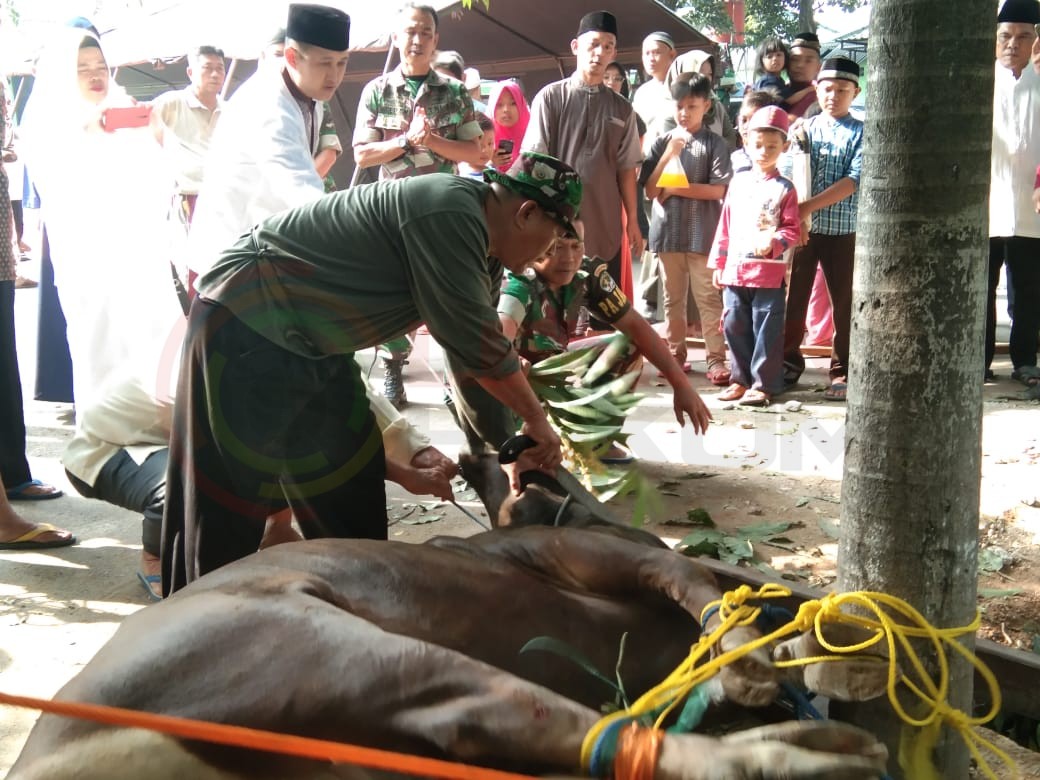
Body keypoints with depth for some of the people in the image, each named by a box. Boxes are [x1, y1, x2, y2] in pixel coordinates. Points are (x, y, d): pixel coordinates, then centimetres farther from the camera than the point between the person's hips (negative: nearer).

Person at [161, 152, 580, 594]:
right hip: (244, 325, -10)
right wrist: (536, 418, -7)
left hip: (303, 339, 10)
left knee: (348, 490, 13)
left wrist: (519, 435, 15)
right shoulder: (452, 213, -23)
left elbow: (472, 336, 15)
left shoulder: (466, 220, 9)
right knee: (226, 500, -3)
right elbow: (473, 341, -21)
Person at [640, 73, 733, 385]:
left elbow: (718, 190, -9)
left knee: (708, 297, -1)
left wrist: (676, 188, -10)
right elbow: (650, 190, 0)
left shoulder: (714, 144, -1)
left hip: (703, 232, -3)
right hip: (668, 230, 3)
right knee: (673, 297, 12)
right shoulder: (662, 142, 6)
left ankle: (716, 358, 4)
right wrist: (668, 154, -11)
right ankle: (676, 353, 22)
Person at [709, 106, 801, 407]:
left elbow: (793, 229, -4)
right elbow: (725, 225, 14)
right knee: (734, 326, 10)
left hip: (769, 273, -5)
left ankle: (763, 384, 6)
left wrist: (774, 242, -24)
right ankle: (741, 379, 23)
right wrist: (718, 263, 12)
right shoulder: (738, 182, 12)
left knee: (767, 330, -2)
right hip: (735, 270, 5)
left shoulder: (784, 188, -1)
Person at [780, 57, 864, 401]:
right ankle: (789, 364, 23)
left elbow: (855, 180, -11)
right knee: (793, 298, 7)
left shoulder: (861, 133, 1)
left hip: (843, 230, -2)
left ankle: (843, 373, 15)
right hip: (801, 226, 2)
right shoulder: (804, 128, 8)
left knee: (844, 303, 5)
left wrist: (810, 205, -20)